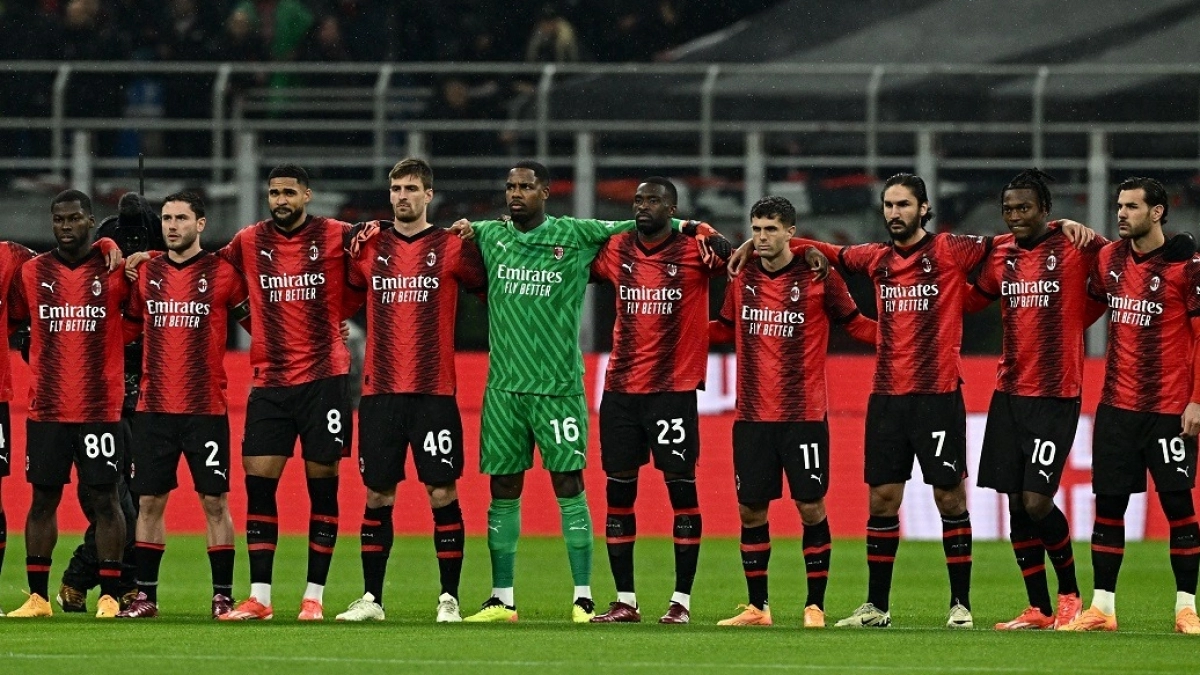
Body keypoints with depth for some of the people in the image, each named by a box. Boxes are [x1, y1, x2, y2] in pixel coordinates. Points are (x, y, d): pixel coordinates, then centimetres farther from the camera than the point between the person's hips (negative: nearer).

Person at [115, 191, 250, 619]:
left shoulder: (222, 274, 0)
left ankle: (223, 596, 3)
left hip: (207, 407, -3)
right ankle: (145, 596, 9)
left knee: (215, 501, -2)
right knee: (149, 501, 4)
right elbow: (130, 325, 21)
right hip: (154, 406, 3)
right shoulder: (147, 274, 9)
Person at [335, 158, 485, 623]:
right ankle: (371, 599, 10)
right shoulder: (370, 247, 9)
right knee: (377, 496, 4)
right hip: (380, 392, 3)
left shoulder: (450, 247, 2)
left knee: (443, 493, -4)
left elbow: (483, 283, 3)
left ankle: (449, 598, 2)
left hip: (434, 392, -3)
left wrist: (471, 238, -8)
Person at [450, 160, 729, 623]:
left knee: (569, 487, -6)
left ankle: (584, 598, -4)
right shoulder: (490, 236, 10)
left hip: (559, 387, -3)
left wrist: (697, 229, 1)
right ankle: (501, 599, 11)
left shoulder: (576, 235, 1)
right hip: (504, 386, 3)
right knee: (503, 491, 5)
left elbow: (635, 225, 9)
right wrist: (463, 231, 10)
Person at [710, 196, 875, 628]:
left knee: (811, 507, -4)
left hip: (804, 415, -3)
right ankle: (757, 607, 16)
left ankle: (815, 606, 6)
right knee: (750, 510, 5)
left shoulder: (818, 277, -4)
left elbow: (854, 324, 5)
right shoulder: (742, 279, 7)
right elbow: (727, 329, 21)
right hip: (751, 415, 4)